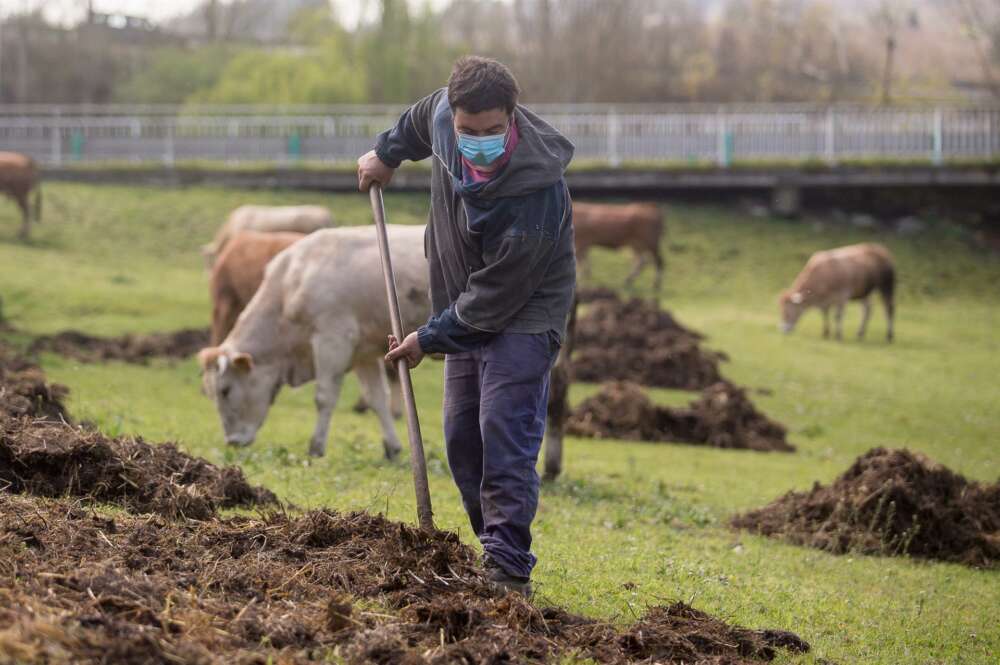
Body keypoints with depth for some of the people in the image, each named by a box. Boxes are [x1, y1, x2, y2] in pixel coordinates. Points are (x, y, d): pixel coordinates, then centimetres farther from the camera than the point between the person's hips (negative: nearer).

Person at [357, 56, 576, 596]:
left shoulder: (535, 198, -35)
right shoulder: (446, 112, -15)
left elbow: (492, 299, -26)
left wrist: (429, 338, -16)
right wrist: (388, 153, 27)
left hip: (522, 315, -8)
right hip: (467, 312, 8)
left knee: (504, 435, -18)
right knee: (462, 440, 8)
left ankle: (509, 568, -19)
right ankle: (495, 548, 15)